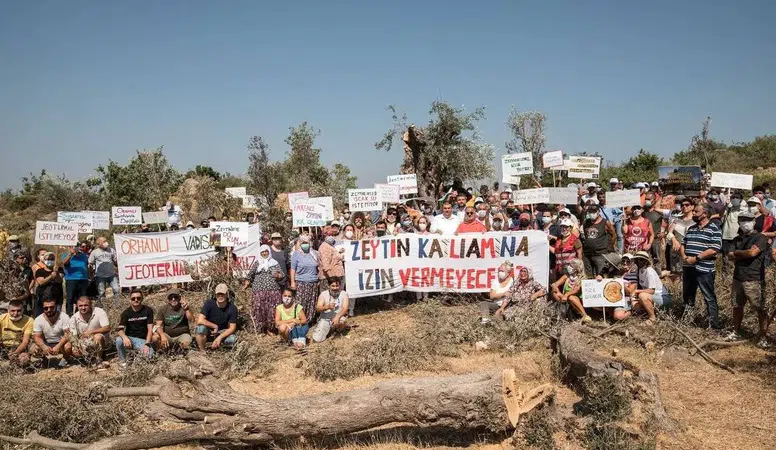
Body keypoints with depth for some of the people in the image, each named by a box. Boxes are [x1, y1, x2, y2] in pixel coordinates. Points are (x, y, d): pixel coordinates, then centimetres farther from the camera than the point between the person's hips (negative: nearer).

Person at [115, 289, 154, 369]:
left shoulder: (148, 310, -4)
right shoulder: (126, 313, -2)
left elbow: (150, 329, -8)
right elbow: (120, 329, -12)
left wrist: (147, 344, -22)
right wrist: (125, 337, -36)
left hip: (143, 339, -1)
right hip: (130, 338, 2)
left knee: (149, 355, -31)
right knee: (119, 340, -32)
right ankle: (122, 362, -8)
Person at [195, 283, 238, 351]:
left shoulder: (232, 308, -15)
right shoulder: (209, 303, -17)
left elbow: (232, 328, -13)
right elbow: (200, 321, -26)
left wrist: (219, 337, -26)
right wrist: (215, 326, -23)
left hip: (222, 332, 1)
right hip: (208, 331, -1)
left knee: (232, 340, -30)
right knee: (201, 328, -35)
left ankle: (214, 345, 0)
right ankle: (202, 351, -13)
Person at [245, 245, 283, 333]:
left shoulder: (274, 263, 11)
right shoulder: (257, 263, 13)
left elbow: (281, 274, 6)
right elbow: (251, 274, 10)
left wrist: (278, 275, -16)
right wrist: (247, 281, -7)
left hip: (273, 290, 0)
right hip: (258, 290, 0)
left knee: (272, 310, -3)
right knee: (259, 309, -3)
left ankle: (270, 329, 10)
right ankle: (260, 329, 9)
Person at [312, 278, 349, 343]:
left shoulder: (344, 294, -5)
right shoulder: (323, 294, -3)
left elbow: (345, 308, -17)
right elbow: (317, 308, -13)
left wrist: (338, 316, -37)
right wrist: (327, 307, -33)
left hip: (338, 318, -1)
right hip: (325, 319, 1)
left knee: (342, 320, -37)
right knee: (317, 339, -15)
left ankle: (337, 329, 1)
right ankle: (328, 330, 20)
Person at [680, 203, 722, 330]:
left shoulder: (714, 230, -8)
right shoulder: (691, 229, 14)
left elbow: (714, 250, -16)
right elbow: (683, 244, 19)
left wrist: (696, 258, -18)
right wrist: (684, 256, -1)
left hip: (704, 269, -7)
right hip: (688, 268, 7)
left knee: (709, 298, -2)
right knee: (687, 296, 16)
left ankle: (714, 325, 3)